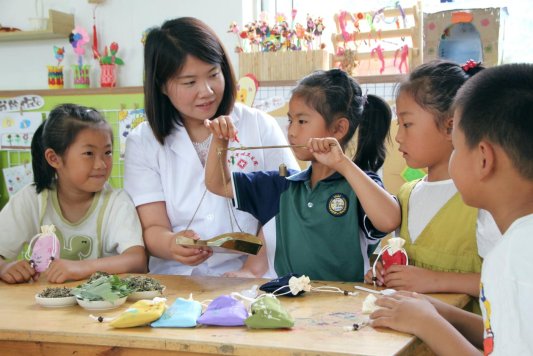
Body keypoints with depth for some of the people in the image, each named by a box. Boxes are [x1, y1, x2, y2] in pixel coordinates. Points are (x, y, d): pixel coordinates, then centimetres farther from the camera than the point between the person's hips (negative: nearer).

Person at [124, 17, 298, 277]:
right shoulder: (142, 143, 7)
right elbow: (153, 228, 1)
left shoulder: (260, 127, 6)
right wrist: (171, 244, -22)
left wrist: (252, 270, -13)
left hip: (248, 285, 0)